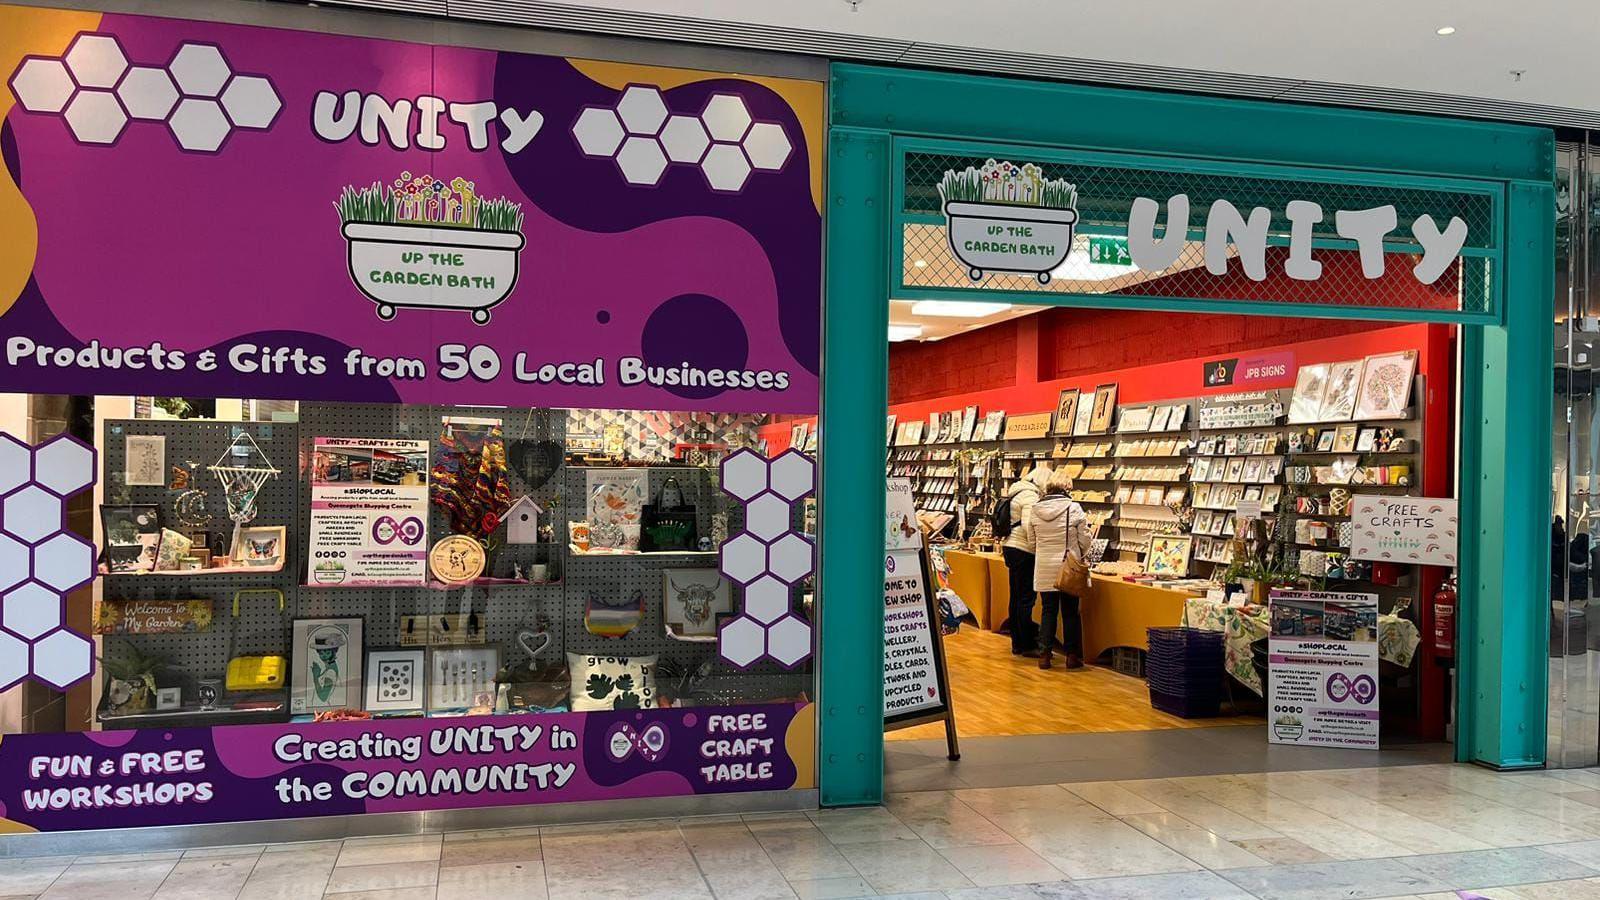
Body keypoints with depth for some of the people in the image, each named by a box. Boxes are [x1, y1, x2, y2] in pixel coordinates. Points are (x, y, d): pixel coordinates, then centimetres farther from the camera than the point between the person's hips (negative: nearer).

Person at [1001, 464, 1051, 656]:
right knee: (1026, 599, -4)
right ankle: (1027, 645, 0)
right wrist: (1036, 548, -18)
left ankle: (1017, 643, 19)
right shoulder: (1030, 496, -15)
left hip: (1010, 548, 10)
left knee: (1016, 598, 13)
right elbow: (1028, 525, -23)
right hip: (1023, 551, -10)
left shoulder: (1017, 491, 15)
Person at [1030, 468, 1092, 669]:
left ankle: (1044, 654, 9)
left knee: (1048, 610, 10)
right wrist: (1083, 557, 13)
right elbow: (1085, 540, -5)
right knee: (1070, 611, 8)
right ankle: (1072, 655, 13)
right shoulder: (1074, 509, -12)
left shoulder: (1036, 510, -2)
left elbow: (1032, 542, 5)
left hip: (1044, 568, 2)